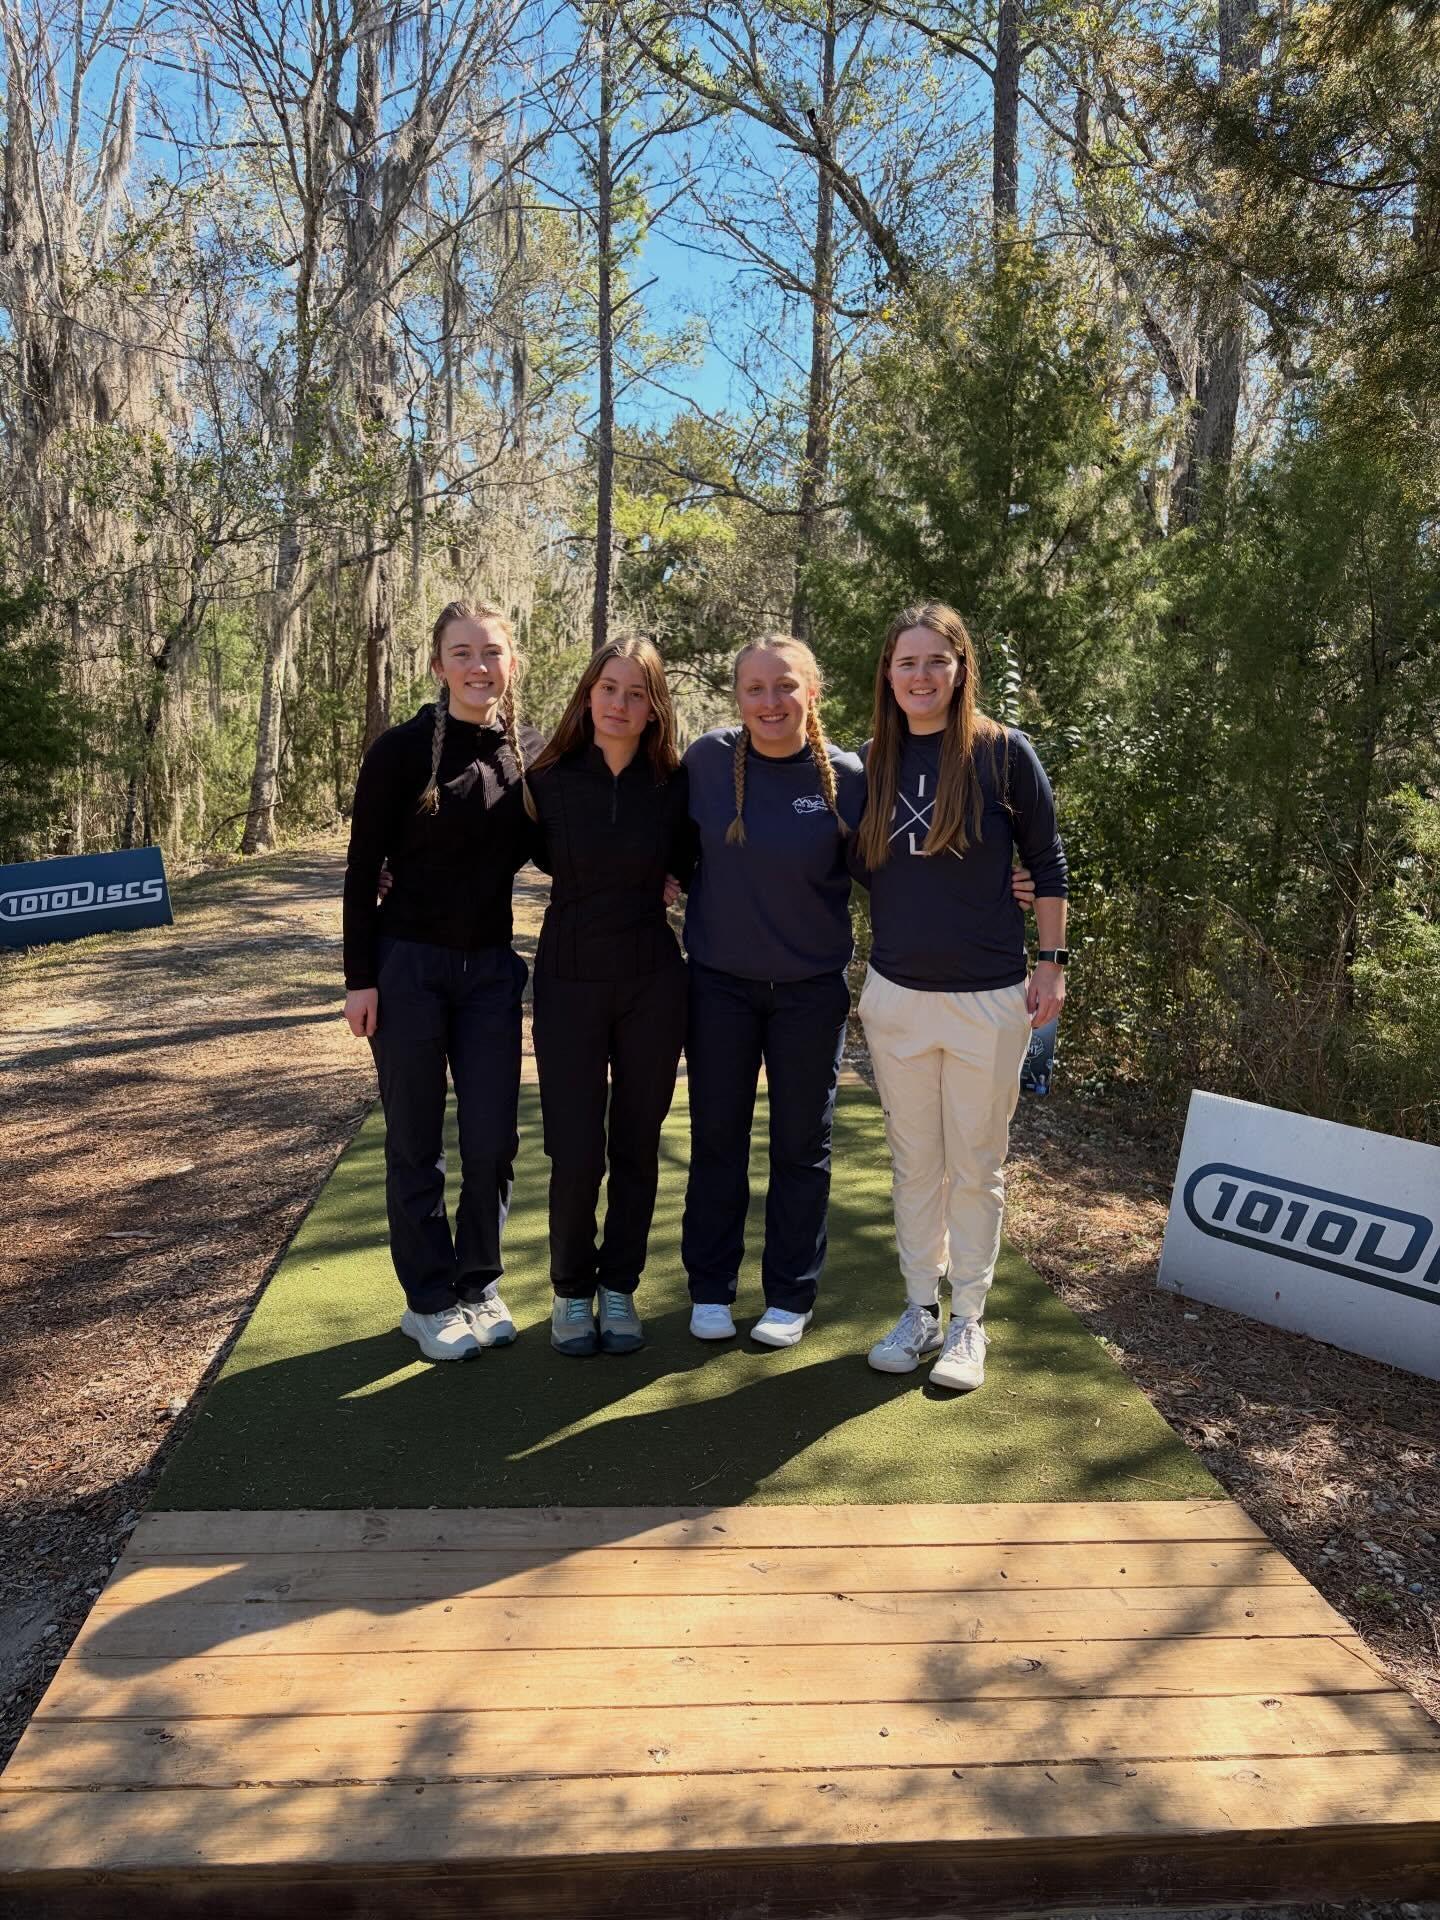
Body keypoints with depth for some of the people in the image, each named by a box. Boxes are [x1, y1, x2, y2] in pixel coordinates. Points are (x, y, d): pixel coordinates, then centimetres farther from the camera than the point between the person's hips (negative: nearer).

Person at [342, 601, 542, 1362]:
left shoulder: (531, 752, 2)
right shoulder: (402, 749, -9)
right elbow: (361, 869, -6)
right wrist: (360, 977, -9)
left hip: (491, 969, 4)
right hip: (408, 967, -3)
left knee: (494, 1140, 6)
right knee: (415, 1143, 7)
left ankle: (477, 1283, 27)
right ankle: (429, 1301, 22)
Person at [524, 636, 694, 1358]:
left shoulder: (673, 786, -1)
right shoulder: (551, 781, -3)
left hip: (652, 980, 1)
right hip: (570, 980, -1)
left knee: (637, 1145, 9)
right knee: (575, 1152, -2)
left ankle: (619, 1287, 27)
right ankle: (571, 1290, 21)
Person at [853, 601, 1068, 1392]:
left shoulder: (1002, 752, -6)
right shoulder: (870, 760, 4)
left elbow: (1047, 861, 0)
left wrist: (1051, 963, -3)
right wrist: (854, 976, 7)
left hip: (989, 999, -3)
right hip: (895, 995, 3)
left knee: (976, 1166, 8)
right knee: (915, 1163, 13)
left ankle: (968, 1320, 23)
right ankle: (919, 1308, 28)